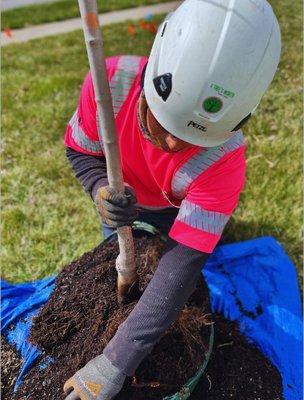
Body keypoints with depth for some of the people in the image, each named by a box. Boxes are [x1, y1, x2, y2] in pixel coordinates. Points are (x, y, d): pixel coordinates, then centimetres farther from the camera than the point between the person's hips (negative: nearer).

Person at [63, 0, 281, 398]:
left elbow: (182, 265, -41)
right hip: (124, 198, 3)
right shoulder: (112, 82, -37)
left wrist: (113, 365, -37)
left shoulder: (224, 160, -42)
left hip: (176, 211, -2)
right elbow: (80, 151, -17)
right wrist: (101, 191, -41)